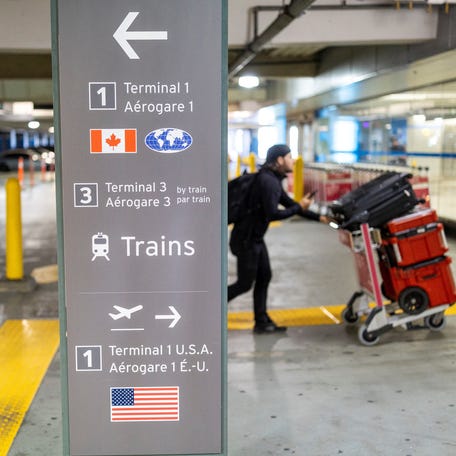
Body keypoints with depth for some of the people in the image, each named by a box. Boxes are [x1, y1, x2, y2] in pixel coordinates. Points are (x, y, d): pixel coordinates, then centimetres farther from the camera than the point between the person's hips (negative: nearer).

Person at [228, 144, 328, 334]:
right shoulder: (267, 181, -21)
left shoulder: (273, 180, 12)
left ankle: (262, 322, 19)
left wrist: (319, 217, 14)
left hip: (255, 238, 10)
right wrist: (299, 207, -14)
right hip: (246, 239, -10)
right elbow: (272, 214, -25)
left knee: (264, 277, 12)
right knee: (245, 283, -1)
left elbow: (290, 204, 17)